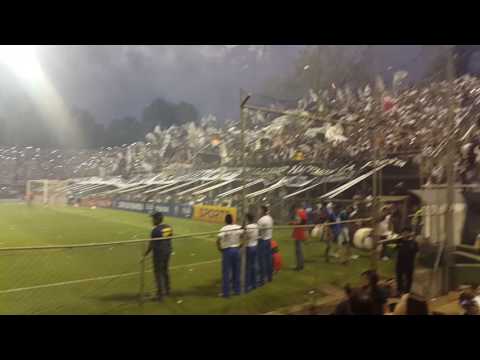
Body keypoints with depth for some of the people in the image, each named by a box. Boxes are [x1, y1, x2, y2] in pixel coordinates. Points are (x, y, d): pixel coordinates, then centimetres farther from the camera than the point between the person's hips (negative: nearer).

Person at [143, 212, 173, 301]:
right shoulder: (169, 227, 3)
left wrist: (145, 254, -4)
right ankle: (167, 291, 32)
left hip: (158, 254, -7)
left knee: (158, 273, 3)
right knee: (165, 271, 21)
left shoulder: (156, 230, -18)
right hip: (167, 253, 7)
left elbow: (152, 244, -14)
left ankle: (160, 294, 6)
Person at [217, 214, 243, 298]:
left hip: (227, 251, -4)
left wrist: (219, 248, -7)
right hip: (236, 250, 4)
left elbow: (218, 240, -22)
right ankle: (237, 290, 24)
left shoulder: (224, 229, -14)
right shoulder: (239, 228, -1)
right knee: (236, 271, 15)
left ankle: (226, 292, 8)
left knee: (226, 272, 3)